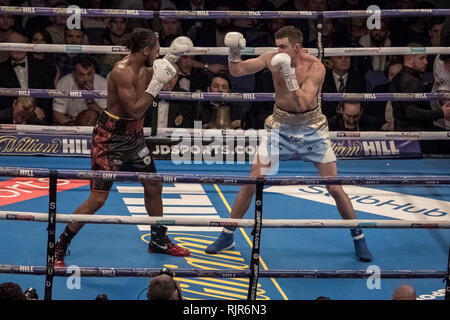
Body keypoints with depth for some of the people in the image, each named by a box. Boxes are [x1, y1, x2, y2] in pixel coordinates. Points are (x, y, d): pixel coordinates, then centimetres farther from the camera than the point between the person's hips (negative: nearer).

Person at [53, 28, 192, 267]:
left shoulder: (143, 68, 2)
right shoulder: (122, 72, -24)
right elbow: (135, 110, -27)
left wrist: (171, 57, 13)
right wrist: (156, 83, -24)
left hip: (133, 137, 9)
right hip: (110, 138, -9)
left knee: (154, 187, 18)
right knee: (97, 199, -10)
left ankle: (159, 240, 37)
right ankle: (59, 249, 0)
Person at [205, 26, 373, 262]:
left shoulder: (315, 67, -20)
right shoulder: (273, 59, -10)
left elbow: (304, 104, -29)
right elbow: (237, 71, -6)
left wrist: (290, 78, -39)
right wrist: (234, 54, -25)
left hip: (311, 129, -2)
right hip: (280, 127, 2)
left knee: (335, 188, -2)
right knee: (251, 182, -3)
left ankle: (358, 239, 16)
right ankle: (227, 236, 11)